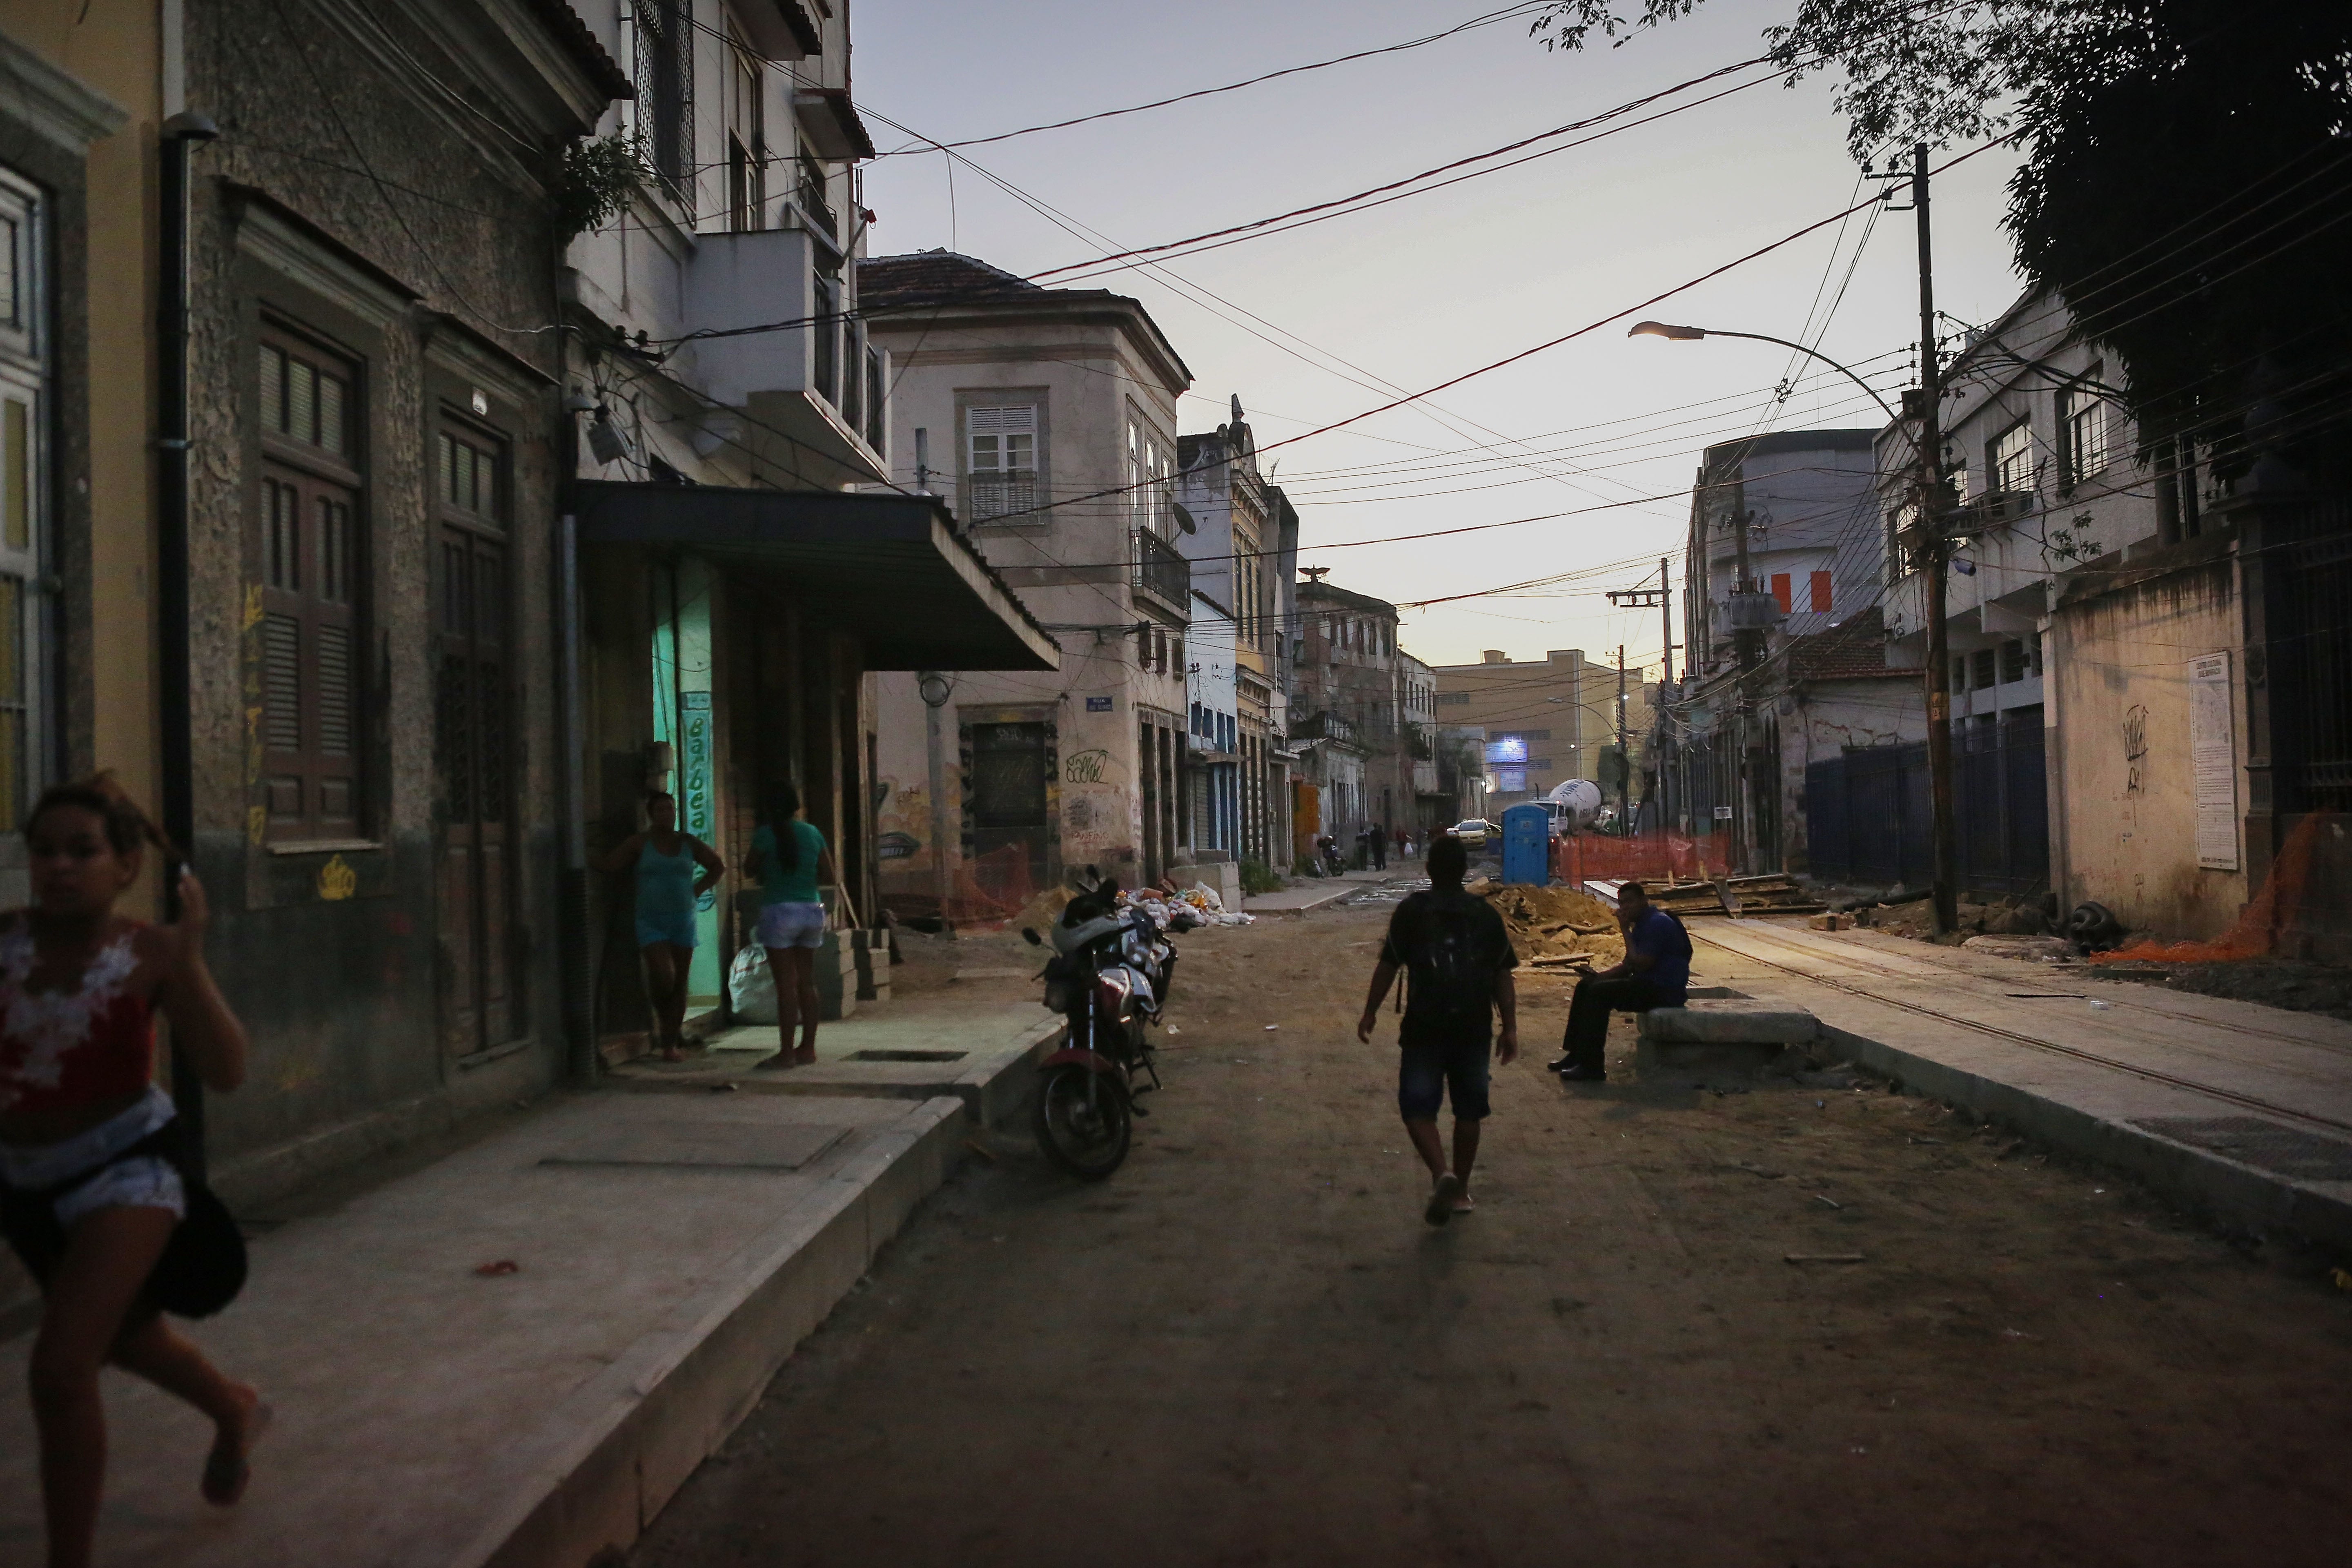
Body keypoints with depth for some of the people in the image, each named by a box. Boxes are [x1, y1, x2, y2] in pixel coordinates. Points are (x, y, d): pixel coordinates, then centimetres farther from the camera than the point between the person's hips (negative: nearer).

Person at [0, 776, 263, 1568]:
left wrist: (189, 960, -33)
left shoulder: (150, 953, -18)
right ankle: (235, 1409, 56)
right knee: (118, 1332, 27)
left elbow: (225, 1074, -25)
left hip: (125, 1168, -5)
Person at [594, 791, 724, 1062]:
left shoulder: (687, 843, 7)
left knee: (680, 981, 2)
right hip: (651, 921, -3)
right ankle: (662, 1017, 11)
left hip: (683, 920, 3)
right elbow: (609, 865, -5)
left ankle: (670, 1046, 10)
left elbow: (718, 865, 18)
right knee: (663, 973, -21)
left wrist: (698, 890, 10)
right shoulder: (640, 842, 0)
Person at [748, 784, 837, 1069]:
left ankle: (786, 1052, -2)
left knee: (786, 985, -4)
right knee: (807, 984, 11)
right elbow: (830, 876, 8)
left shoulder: (766, 834, -8)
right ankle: (808, 1047, 16)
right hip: (811, 909, 5)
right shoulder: (812, 832, 5)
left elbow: (752, 869, 3)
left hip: (779, 910, -5)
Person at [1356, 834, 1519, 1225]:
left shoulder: (1412, 910, -2)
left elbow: (1388, 965, -2)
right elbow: (1503, 976, 4)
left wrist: (1370, 1012, 8)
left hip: (1425, 1027, -3)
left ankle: (1442, 1174, -21)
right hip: (1473, 1027, 3)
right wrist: (1510, 1028, 8)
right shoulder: (1486, 914, 5)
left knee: (1418, 1106, 1)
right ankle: (1461, 1190, 20)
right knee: (1469, 1110, 13)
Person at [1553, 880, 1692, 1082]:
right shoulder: (1642, 924, 16)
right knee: (1585, 986, 9)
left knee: (1599, 993, -25)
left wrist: (1626, 931, -16)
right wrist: (1599, 976, 4)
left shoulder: (1658, 923, -16)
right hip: (1648, 985, 11)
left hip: (1665, 991, -11)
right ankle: (1576, 1055, 7)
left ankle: (1593, 1068, -24)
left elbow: (1640, 964, -23)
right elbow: (1627, 964, 20)